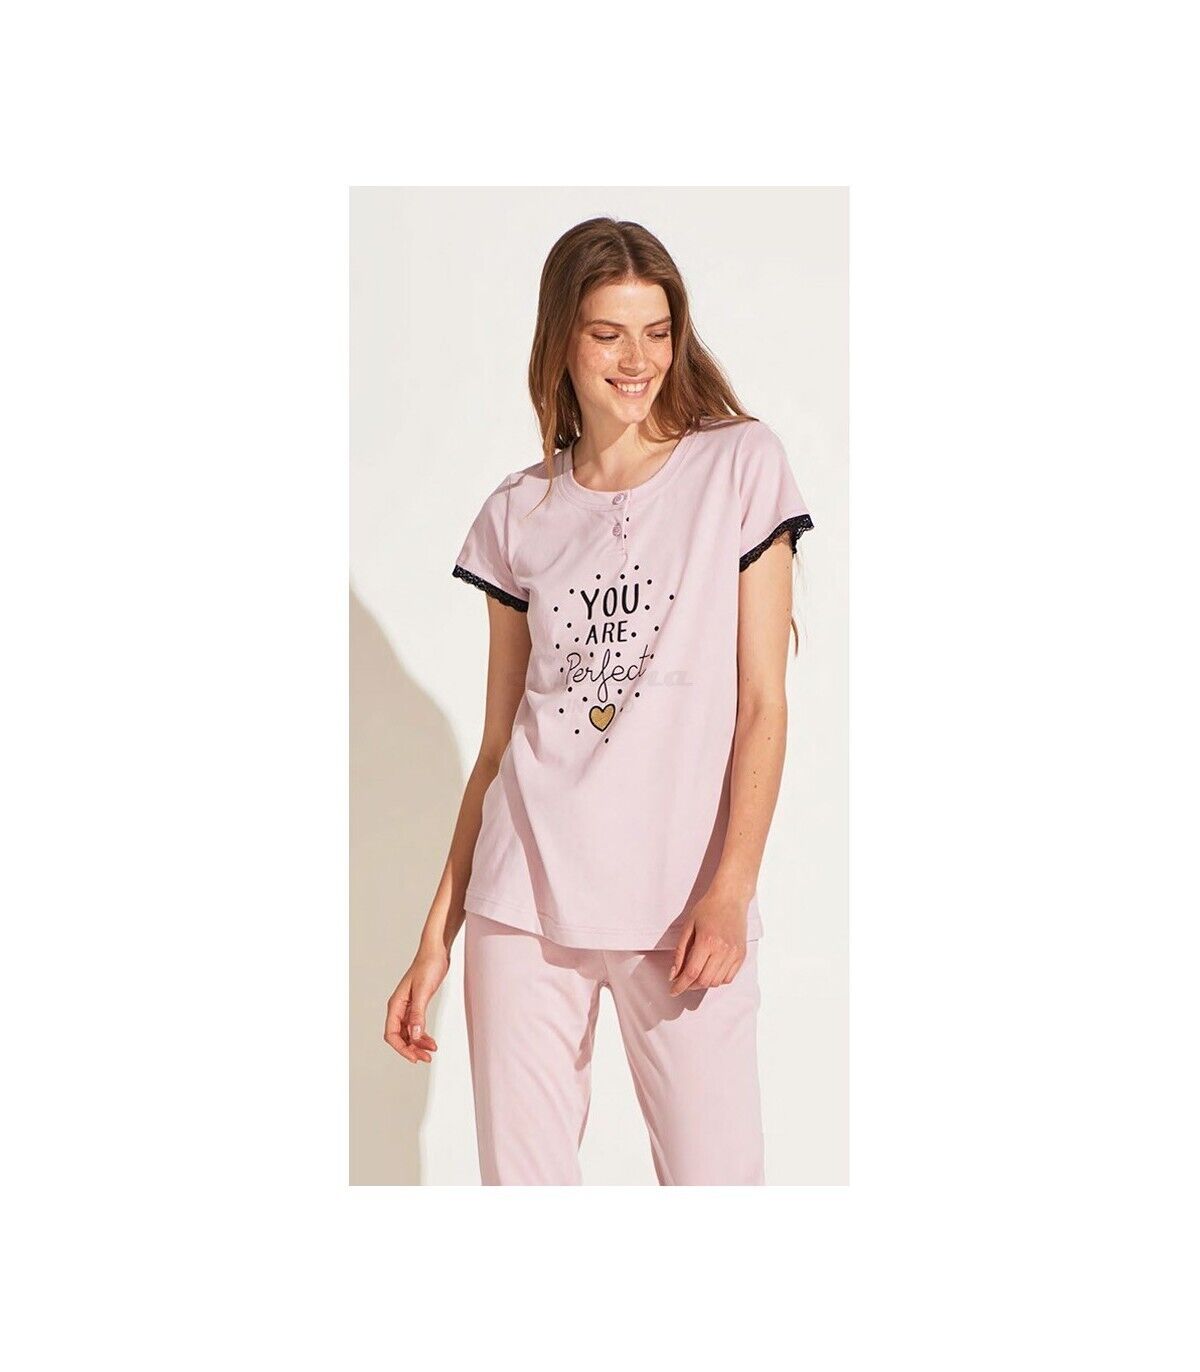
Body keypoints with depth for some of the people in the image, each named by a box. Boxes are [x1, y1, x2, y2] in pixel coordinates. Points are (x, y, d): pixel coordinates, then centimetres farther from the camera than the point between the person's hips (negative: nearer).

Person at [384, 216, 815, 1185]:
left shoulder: (741, 465, 2)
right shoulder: (520, 513, 10)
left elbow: (763, 703, -2)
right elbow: (497, 741, 11)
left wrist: (731, 890, -12)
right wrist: (437, 934, 8)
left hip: (685, 904, -2)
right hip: (524, 894, 3)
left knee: (715, 1175, 0)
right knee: (521, 1178, 7)